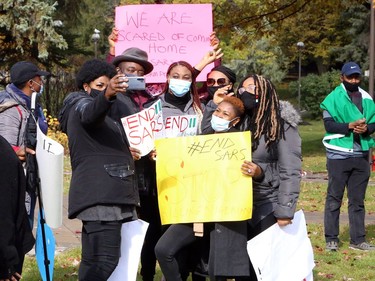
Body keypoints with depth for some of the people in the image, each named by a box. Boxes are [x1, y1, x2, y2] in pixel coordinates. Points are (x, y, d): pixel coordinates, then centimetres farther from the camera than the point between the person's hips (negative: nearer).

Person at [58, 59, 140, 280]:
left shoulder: (105, 119, 30)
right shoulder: (81, 104, 0)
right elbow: (91, 113, -28)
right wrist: (107, 94, -46)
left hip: (113, 196, 10)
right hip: (99, 197, -10)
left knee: (93, 261, 5)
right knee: (104, 261, -21)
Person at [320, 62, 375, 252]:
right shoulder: (333, 98, -3)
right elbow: (329, 124, -11)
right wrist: (350, 126, -24)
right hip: (339, 155, -4)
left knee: (358, 200, 8)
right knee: (334, 198, 2)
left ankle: (358, 239, 13)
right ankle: (331, 239, 7)